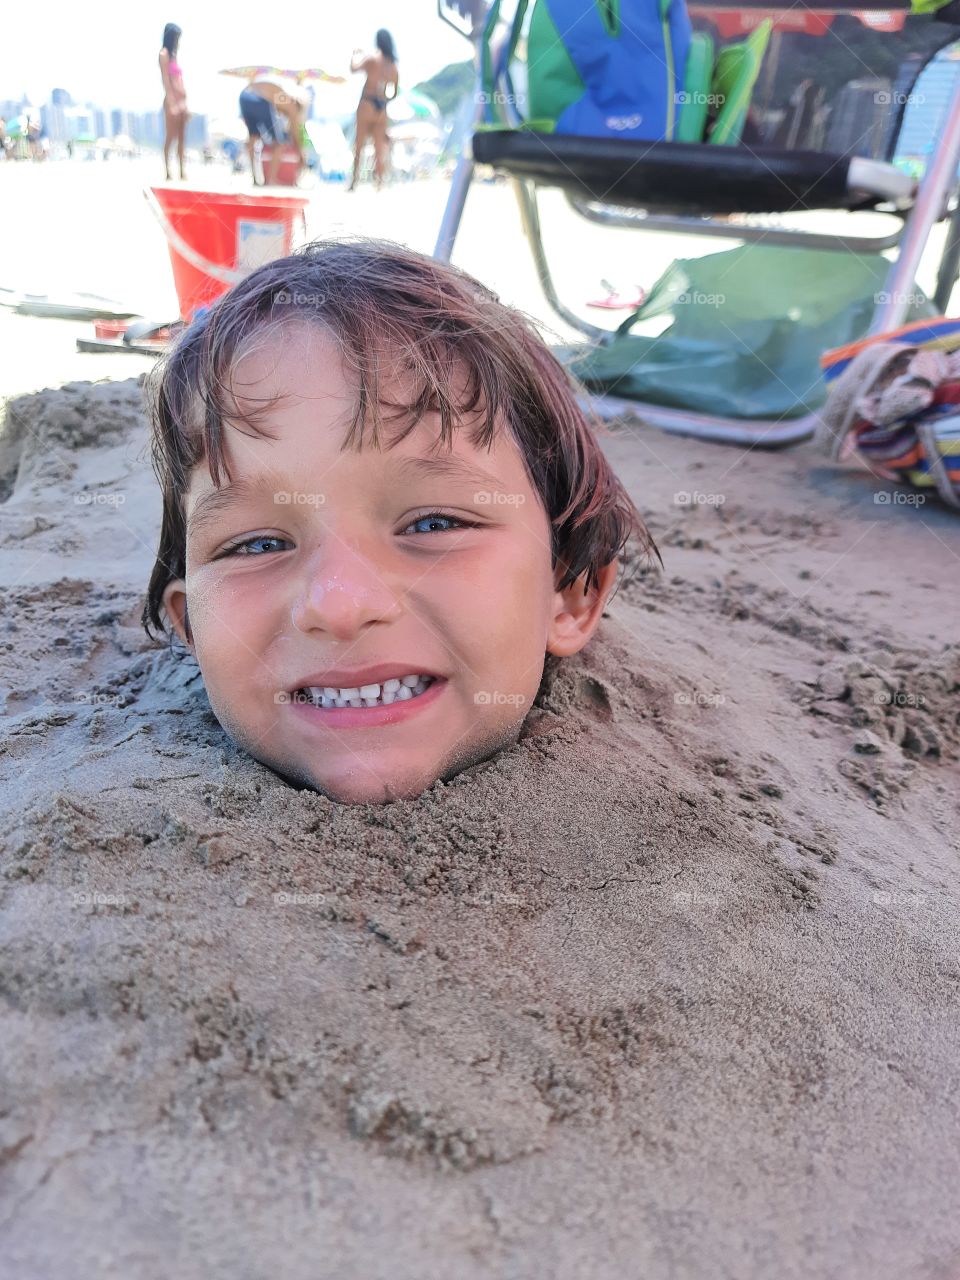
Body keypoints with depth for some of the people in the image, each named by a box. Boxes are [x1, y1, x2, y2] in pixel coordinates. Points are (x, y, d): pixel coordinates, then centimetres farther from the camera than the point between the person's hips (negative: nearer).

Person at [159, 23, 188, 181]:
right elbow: (166, 81, -13)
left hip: (181, 101, 8)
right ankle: (167, 173, -4)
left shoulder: (173, 54, 18)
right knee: (170, 137, -7)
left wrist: (185, 104, 14)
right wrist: (172, 104, -19)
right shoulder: (164, 54, -6)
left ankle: (183, 173, 8)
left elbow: (179, 81, 17)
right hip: (172, 101, -8)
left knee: (181, 138, 6)